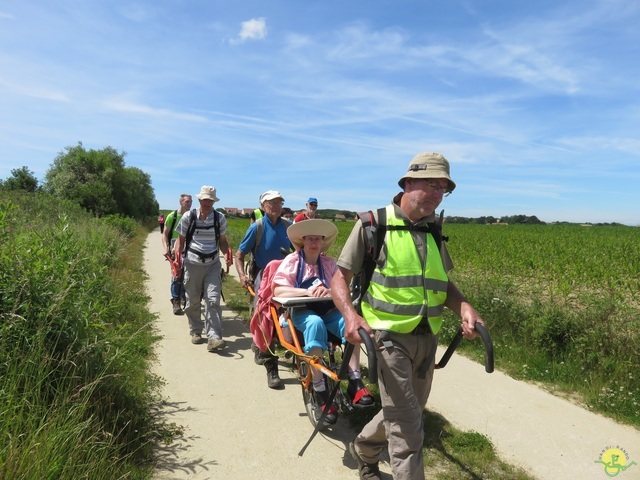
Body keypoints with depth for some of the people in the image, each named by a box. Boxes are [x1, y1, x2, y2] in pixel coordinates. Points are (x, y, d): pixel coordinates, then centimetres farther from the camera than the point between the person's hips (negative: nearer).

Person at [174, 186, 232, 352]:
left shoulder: (220, 218, 3)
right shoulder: (188, 217, -1)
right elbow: (181, 239, 6)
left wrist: (227, 253, -9)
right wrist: (178, 254, -9)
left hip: (213, 264, 0)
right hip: (192, 263, 0)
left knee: (213, 300, -8)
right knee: (193, 301, 10)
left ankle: (213, 337, -7)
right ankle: (195, 332, 29)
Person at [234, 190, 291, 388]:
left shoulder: (288, 226, 3)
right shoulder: (257, 227, -5)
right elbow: (240, 254, -3)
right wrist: (242, 275, -18)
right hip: (263, 276, -4)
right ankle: (271, 369, 2)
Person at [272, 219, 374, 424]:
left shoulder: (329, 263, 9)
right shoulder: (292, 260, 1)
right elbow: (278, 290, -9)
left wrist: (329, 291, -21)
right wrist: (306, 291, -22)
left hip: (327, 309, 3)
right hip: (302, 311, -3)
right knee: (315, 324, -37)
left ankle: (354, 381, -25)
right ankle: (320, 390, -32)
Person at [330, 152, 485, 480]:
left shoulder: (433, 232, 8)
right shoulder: (374, 224, -9)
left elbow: (444, 284, 17)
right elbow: (340, 277, -8)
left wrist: (464, 306, -4)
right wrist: (350, 315, -27)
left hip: (427, 338, 7)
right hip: (388, 335, -6)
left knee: (406, 414, 21)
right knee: (407, 423, -5)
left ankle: (363, 450, 48)